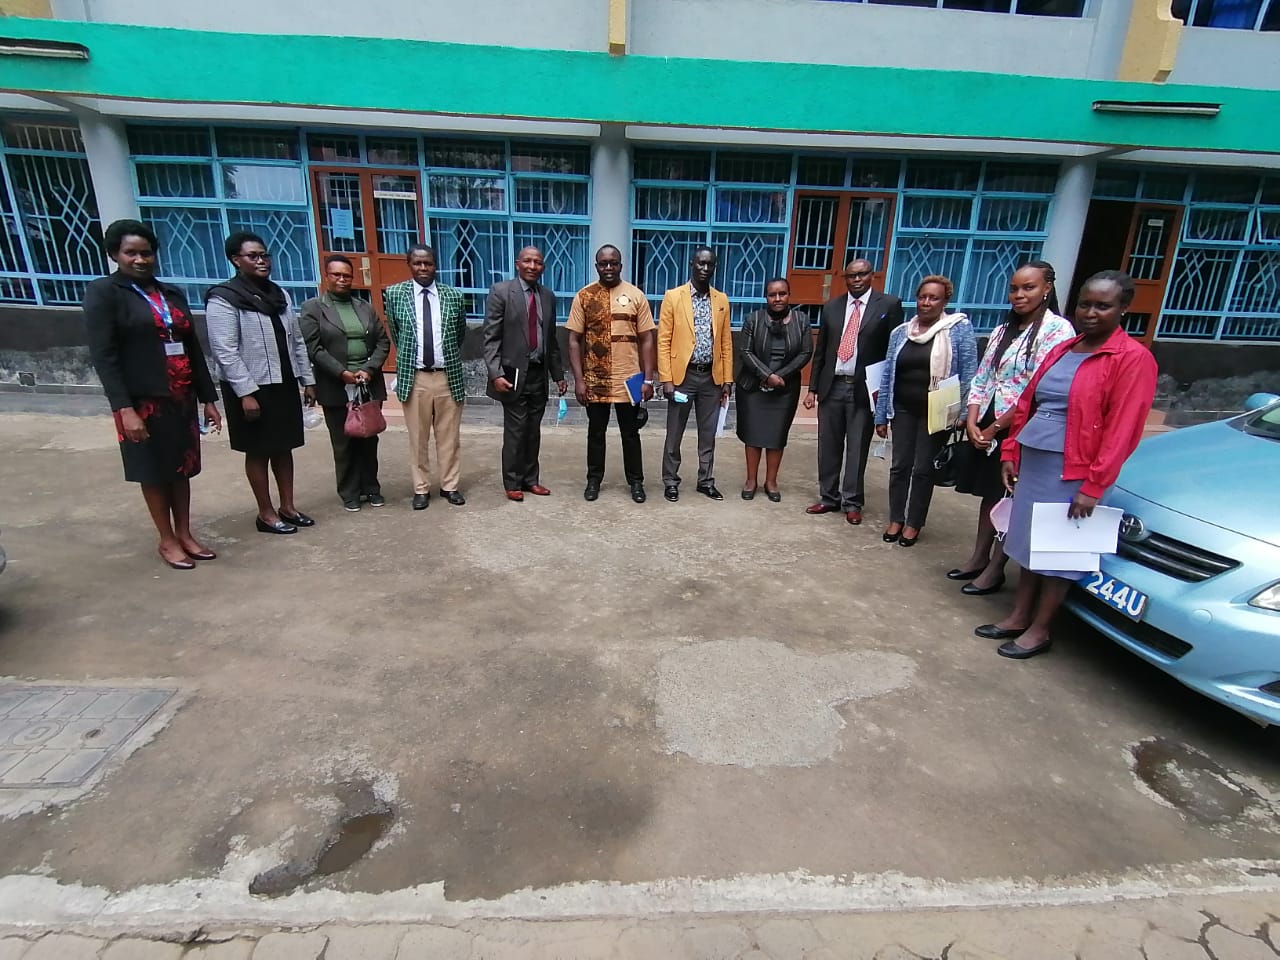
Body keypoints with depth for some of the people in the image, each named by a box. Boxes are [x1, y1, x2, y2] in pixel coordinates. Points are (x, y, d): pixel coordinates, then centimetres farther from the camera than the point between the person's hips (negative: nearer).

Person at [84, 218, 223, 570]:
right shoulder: (103, 292, -4)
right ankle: (167, 540, 20)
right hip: (143, 401, -4)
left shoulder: (172, 293, 11)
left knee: (182, 468, 11)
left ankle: (185, 534, 24)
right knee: (154, 472, 7)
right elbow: (103, 355, -11)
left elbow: (193, 348, 11)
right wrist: (124, 408, -19)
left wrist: (208, 398, 8)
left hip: (182, 398, 5)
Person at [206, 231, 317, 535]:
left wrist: (307, 380, 9)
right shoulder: (223, 299, -10)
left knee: (284, 447, 13)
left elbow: (297, 342, 13)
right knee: (258, 451, 4)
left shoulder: (280, 295, 11)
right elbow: (224, 351, -15)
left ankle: (288, 506, 24)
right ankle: (266, 513, 15)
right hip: (252, 388, -6)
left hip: (284, 384, 6)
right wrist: (246, 393, -20)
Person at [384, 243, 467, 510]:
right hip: (414, 377, 0)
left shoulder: (453, 295, 3)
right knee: (417, 438, 7)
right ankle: (421, 489, 19)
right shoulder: (394, 294, 1)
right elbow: (395, 334, 12)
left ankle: (450, 486, 21)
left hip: (448, 376, 1)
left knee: (449, 437, 8)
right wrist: (408, 357, 15)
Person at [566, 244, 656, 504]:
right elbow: (574, 341, 0)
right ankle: (594, 480, 26)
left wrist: (648, 379, -5)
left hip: (629, 379, 0)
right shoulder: (584, 296, 0)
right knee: (596, 432, 12)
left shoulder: (636, 296, 0)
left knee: (631, 433, 10)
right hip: (595, 380, 0)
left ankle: (636, 481, 23)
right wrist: (578, 380, -7)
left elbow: (646, 340, 0)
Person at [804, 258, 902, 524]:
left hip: (865, 388, -3)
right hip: (832, 385, 3)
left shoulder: (889, 304, 0)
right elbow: (820, 350, 11)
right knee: (828, 446, 8)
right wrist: (812, 388, 7)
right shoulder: (831, 307, 10)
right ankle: (829, 498, 20)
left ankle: (852, 502, 15)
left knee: (857, 448, 3)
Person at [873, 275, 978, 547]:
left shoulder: (960, 329, -5)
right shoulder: (900, 332, 6)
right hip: (903, 409, 3)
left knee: (923, 469, 6)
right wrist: (881, 415, 6)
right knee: (899, 465, 9)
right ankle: (896, 519, 22)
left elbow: (968, 375, -7)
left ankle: (914, 523, 20)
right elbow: (887, 376, 7)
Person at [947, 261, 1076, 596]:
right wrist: (973, 421, -4)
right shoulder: (1002, 331, 12)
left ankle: (995, 569, 13)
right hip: (986, 427, 7)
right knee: (990, 494, 15)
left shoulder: (1057, 329, -10)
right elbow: (981, 380, 10)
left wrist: (997, 426, -14)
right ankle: (978, 558, 26)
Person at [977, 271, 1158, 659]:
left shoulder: (1133, 358, -9)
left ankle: (1039, 631, 17)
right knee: (1029, 544, 14)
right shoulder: (1062, 350, 13)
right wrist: (1010, 453, 9)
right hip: (1031, 462, 7)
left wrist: (1093, 486, -18)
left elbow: (1122, 431, -15)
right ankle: (1018, 617, 27)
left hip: (1071, 472, -7)